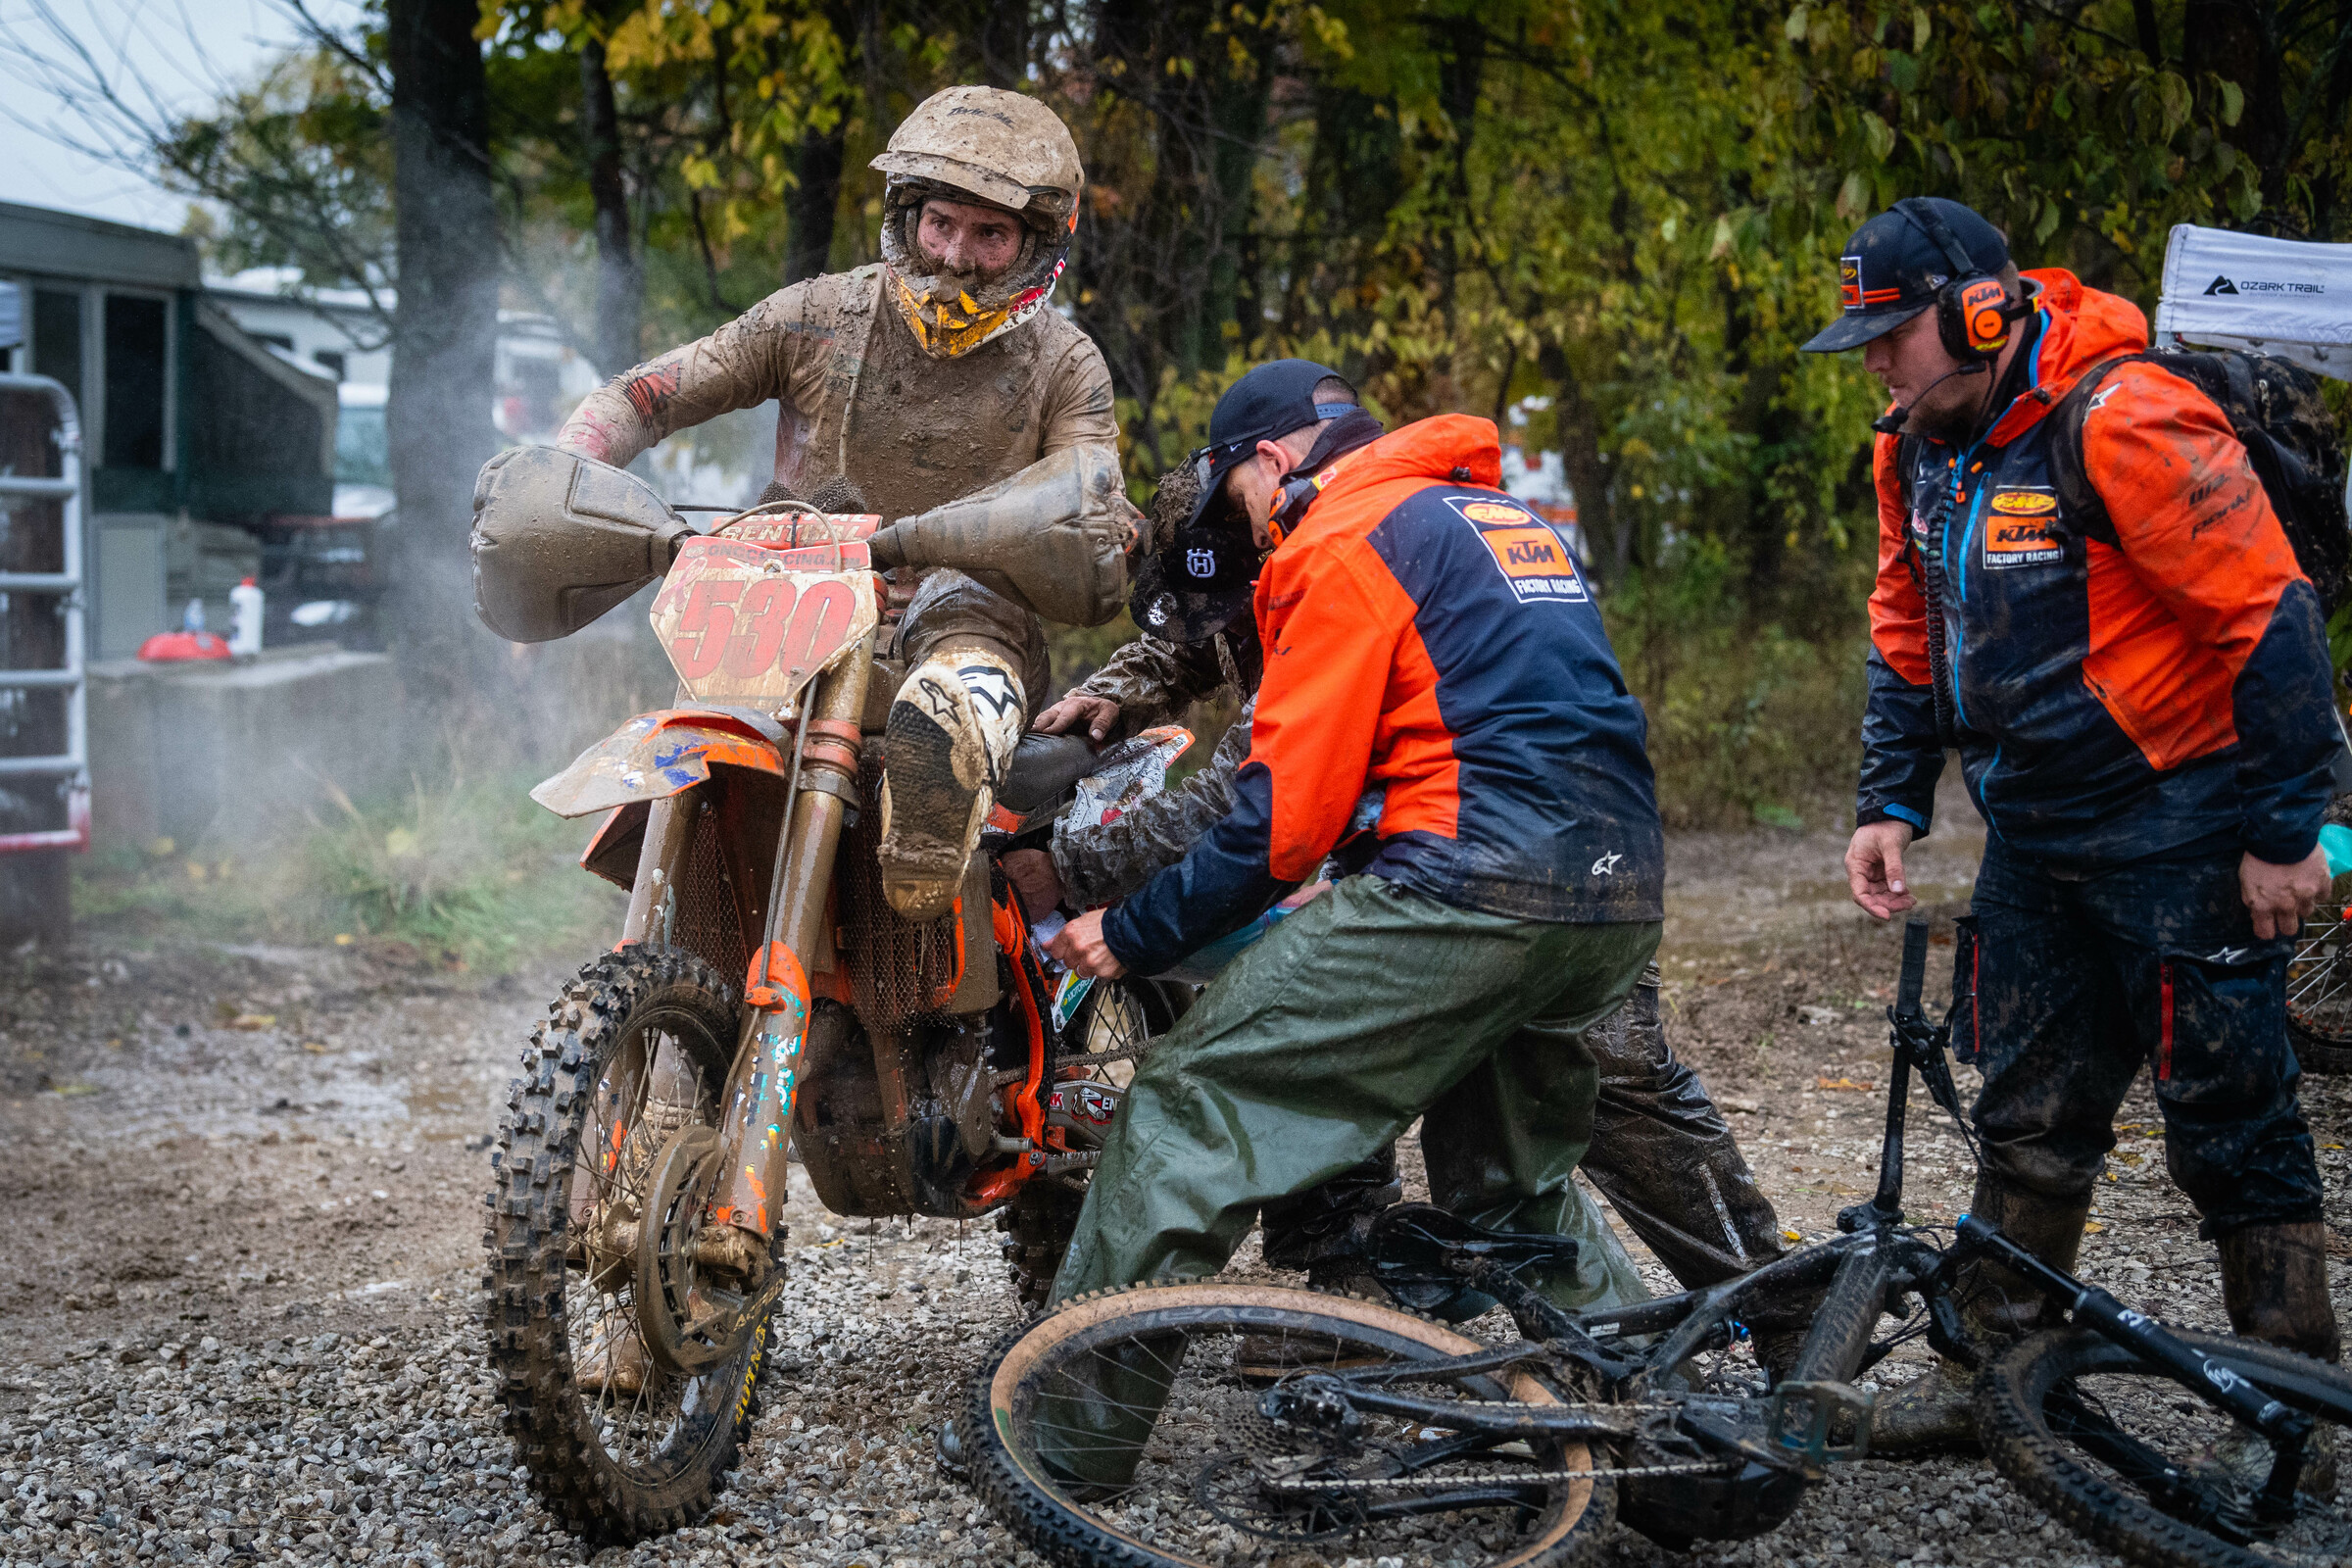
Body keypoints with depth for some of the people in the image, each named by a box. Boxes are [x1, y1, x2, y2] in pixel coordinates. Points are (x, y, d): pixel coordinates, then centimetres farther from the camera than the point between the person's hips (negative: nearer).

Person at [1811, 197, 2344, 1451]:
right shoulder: (1917, 449, 4)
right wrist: (1892, 802, 9)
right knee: (2027, 1112, 13)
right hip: (2032, 833, 8)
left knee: (2228, 1118, -1)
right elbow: (1908, 635, 17)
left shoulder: (2127, 425, -21)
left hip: (2179, 824, -7)